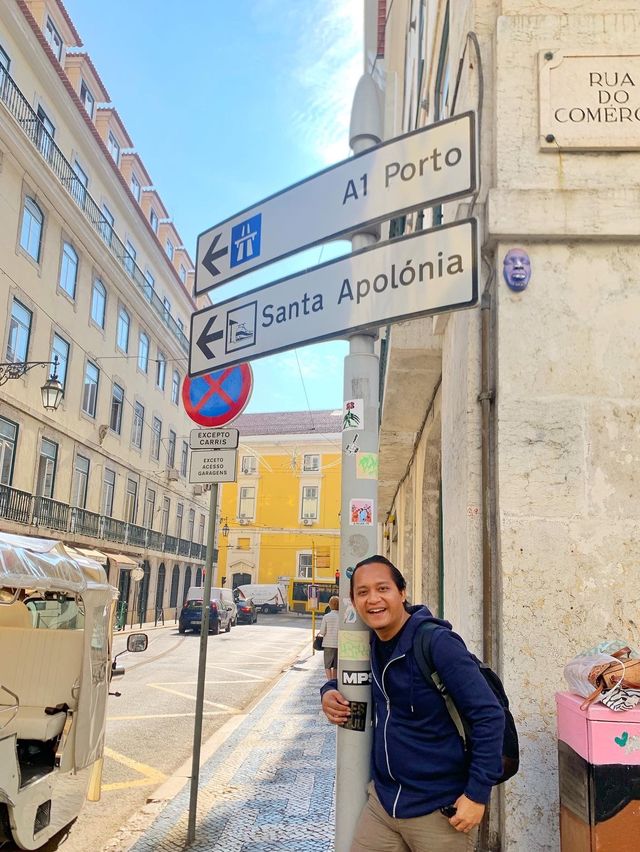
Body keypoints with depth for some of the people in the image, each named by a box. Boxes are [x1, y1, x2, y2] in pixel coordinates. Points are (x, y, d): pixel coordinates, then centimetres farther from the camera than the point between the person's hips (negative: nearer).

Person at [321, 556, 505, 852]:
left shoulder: (437, 643, -19)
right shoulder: (372, 644, 1)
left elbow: (489, 716, -19)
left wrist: (477, 793, -17)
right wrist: (330, 692, 1)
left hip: (439, 811, -5)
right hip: (382, 801, 6)